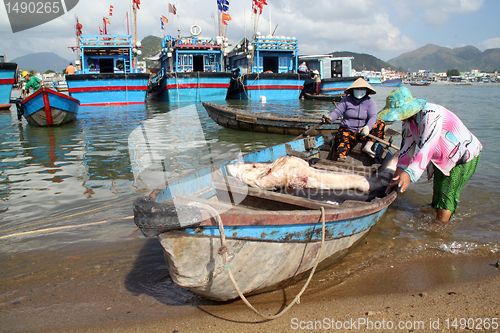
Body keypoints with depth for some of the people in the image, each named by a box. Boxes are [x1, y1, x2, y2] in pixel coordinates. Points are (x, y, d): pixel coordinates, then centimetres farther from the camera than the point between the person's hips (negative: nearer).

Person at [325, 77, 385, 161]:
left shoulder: (370, 102, 4)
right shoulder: (346, 100, 5)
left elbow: (373, 117, -9)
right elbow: (337, 111, -4)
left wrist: (367, 127, -32)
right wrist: (330, 117, -30)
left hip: (363, 132, 2)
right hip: (347, 130, -1)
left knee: (380, 124, -19)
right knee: (344, 141, -32)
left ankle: (368, 146, -26)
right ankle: (340, 157, -56)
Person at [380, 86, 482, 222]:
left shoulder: (431, 114, -33)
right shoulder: (409, 120, -5)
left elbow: (427, 147, -42)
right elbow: (407, 148, -2)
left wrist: (409, 173, -49)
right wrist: (399, 174, -10)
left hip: (465, 156, -9)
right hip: (441, 159, 9)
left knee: (446, 195, -11)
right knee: (437, 193, 16)